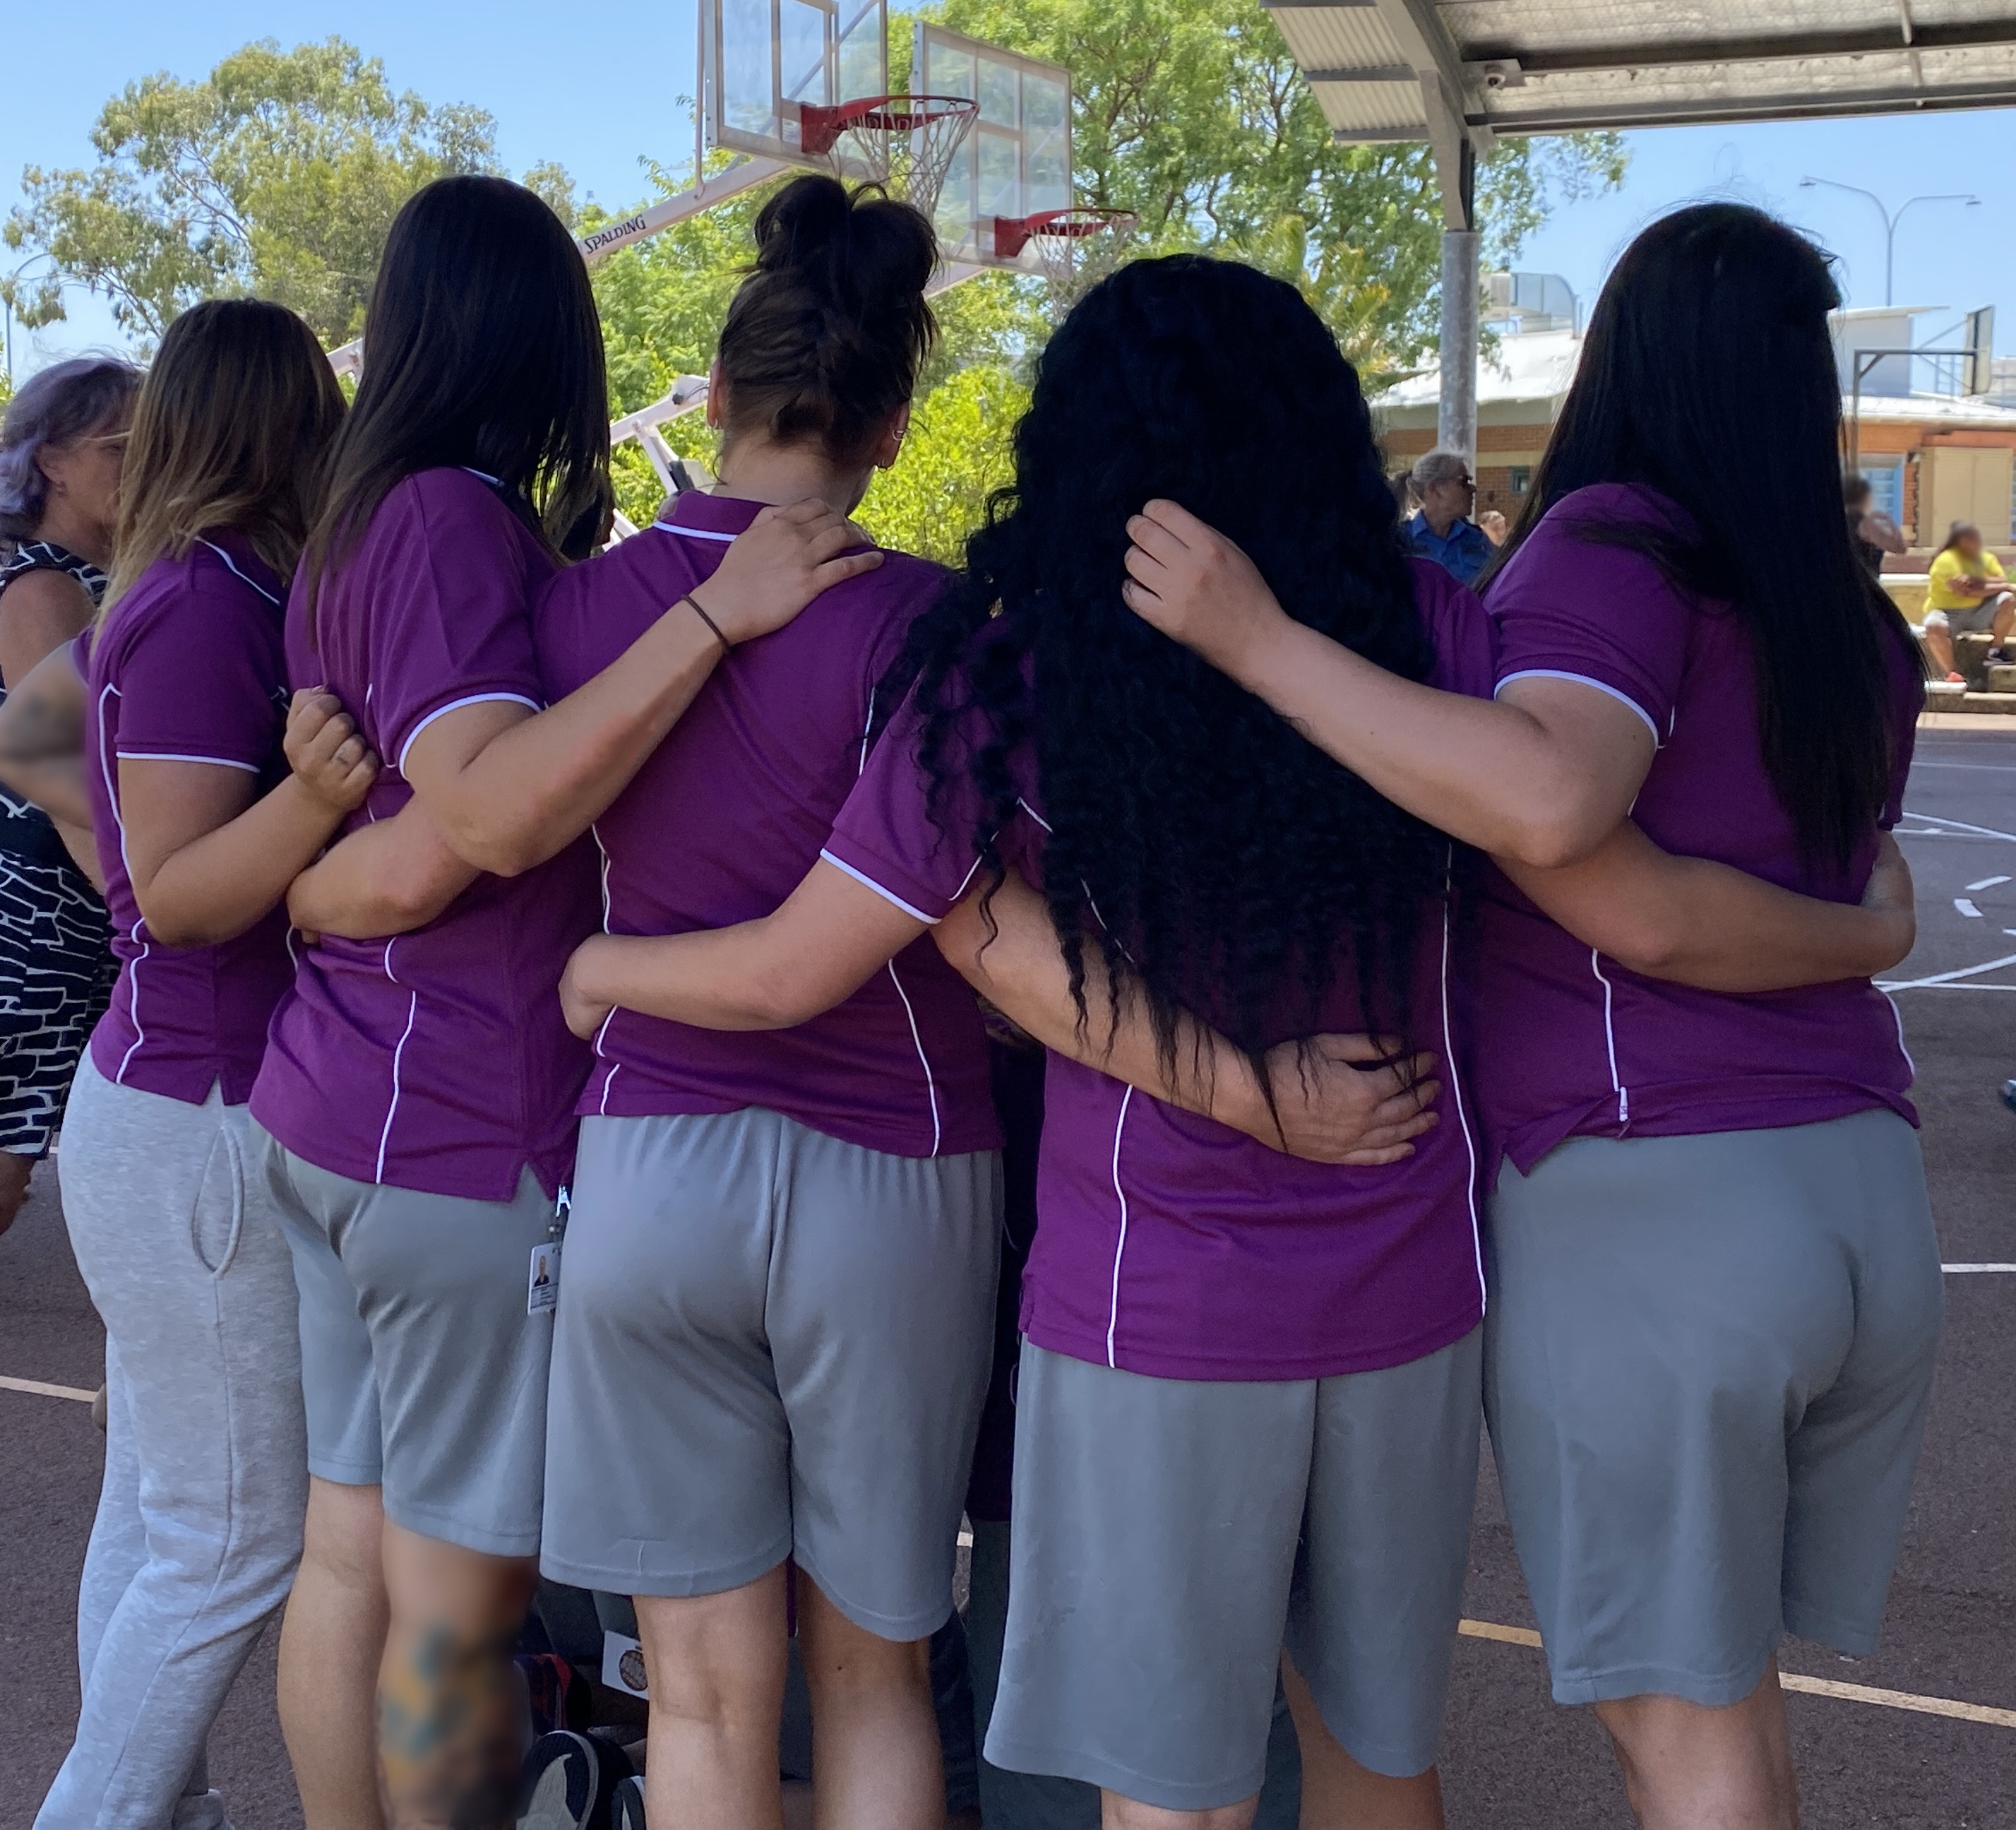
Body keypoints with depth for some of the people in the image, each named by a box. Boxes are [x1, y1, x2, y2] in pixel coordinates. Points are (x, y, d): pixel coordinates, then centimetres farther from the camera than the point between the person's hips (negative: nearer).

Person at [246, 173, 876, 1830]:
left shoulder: (359, 527, 13)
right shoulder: (460, 521, -15)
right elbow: (495, 813, -29)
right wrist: (718, 615, -29)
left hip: (329, 1103, 9)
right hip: (473, 1131, -9)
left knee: (349, 1554, 16)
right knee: (462, 1599, 3)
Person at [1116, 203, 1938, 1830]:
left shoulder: (1617, 540, -9)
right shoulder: (1859, 624, 12)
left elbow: (1549, 802, -27)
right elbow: (1877, 920, 12)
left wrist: (1256, 639, -23)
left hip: (1647, 1199, -7)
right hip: (1868, 1188, 7)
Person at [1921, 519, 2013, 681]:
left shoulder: (1987, 559, 8)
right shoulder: (1946, 560, -15)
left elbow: (2003, 582, -6)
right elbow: (1964, 592, -24)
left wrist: (1979, 581, -24)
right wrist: (1996, 586, -15)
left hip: (1978, 612, 6)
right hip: (1947, 612, -6)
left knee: (2008, 599, -16)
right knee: (1934, 626, -39)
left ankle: (1998, 649, -1)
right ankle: (1952, 673, -31)